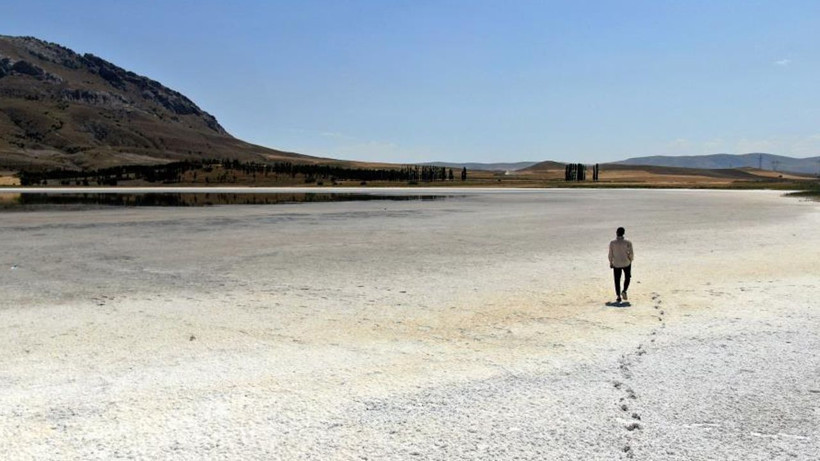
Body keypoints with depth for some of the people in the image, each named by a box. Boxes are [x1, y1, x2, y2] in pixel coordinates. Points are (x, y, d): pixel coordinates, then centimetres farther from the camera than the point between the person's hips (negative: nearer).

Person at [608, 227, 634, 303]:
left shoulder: (612, 243, -8)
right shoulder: (628, 242, -10)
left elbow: (610, 254, -5)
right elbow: (631, 253, -10)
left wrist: (611, 263, 9)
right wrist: (631, 260, 10)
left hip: (616, 264, 1)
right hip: (626, 263, 0)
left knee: (617, 280, 11)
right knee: (627, 277, 19)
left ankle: (618, 296, 7)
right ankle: (624, 291, -1)